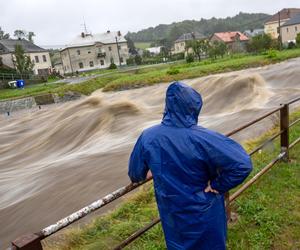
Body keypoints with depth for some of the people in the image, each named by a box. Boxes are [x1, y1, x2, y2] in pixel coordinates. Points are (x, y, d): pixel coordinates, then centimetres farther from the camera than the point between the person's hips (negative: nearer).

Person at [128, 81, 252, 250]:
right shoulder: (203, 138, -29)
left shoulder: (148, 137, -17)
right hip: (204, 213, -3)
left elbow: (135, 172, -1)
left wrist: (142, 175, 23)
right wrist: (218, 186, -17)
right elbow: (243, 164, -32)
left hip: (172, 213, 3)